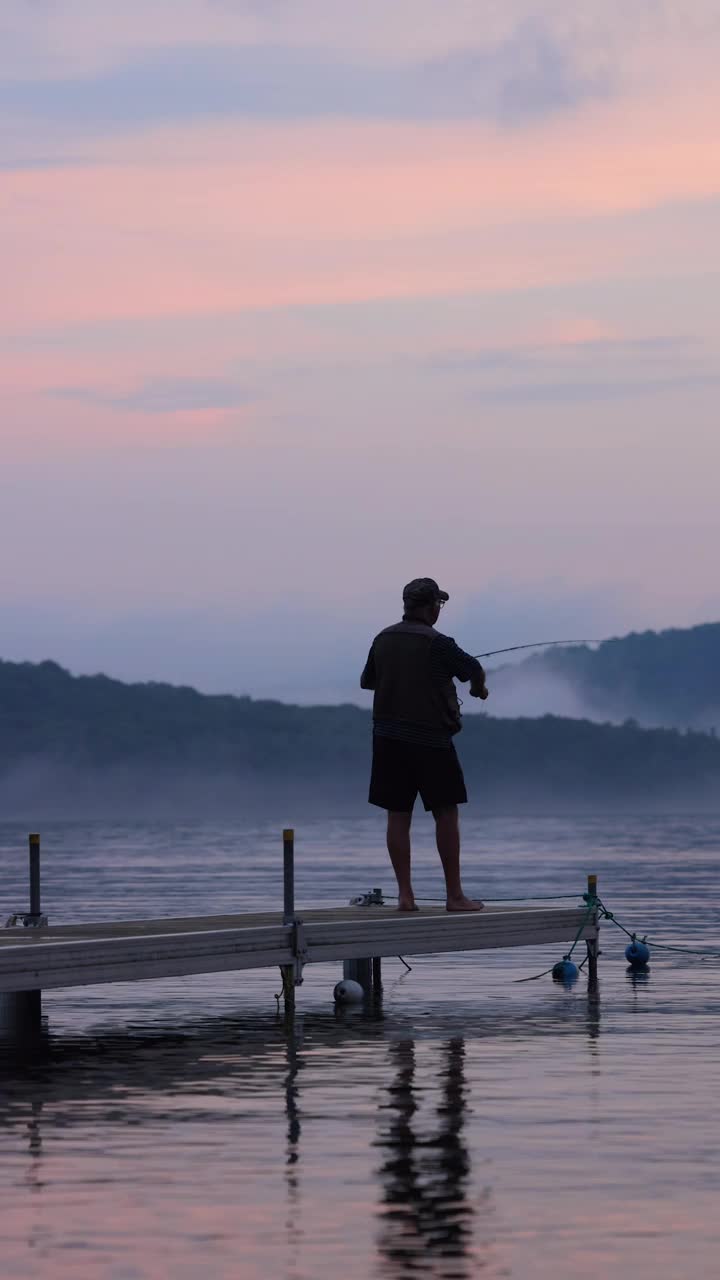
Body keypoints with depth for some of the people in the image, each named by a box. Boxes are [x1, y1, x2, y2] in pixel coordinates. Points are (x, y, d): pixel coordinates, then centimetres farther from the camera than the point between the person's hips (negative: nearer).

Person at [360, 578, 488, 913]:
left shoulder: (383, 640, 5)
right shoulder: (436, 643, -12)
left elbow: (367, 680, 19)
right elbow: (473, 669, 0)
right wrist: (478, 687, 23)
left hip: (387, 735, 5)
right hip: (430, 738, -5)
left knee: (398, 816, 6)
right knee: (446, 813, 2)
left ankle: (405, 894, 3)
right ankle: (454, 895, 2)